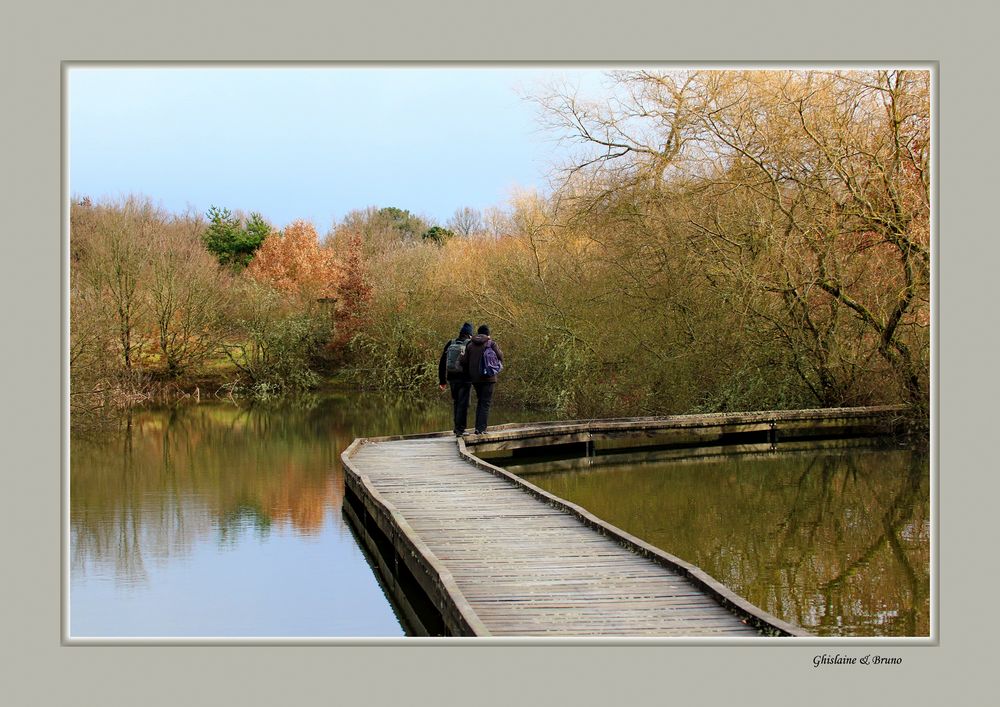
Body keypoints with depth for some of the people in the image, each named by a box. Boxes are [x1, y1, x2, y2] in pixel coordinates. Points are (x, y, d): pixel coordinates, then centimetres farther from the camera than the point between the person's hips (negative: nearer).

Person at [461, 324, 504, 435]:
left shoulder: (470, 345, 7)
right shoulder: (491, 344, -5)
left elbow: (464, 362, 4)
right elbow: (500, 357, -7)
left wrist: (468, 375, 15)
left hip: (475, 379, 4)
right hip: (488, 378, -4)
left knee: (480, 401, 17)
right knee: (486, 403, -1)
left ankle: (478, 427, 13)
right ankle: (481, 428, -8)